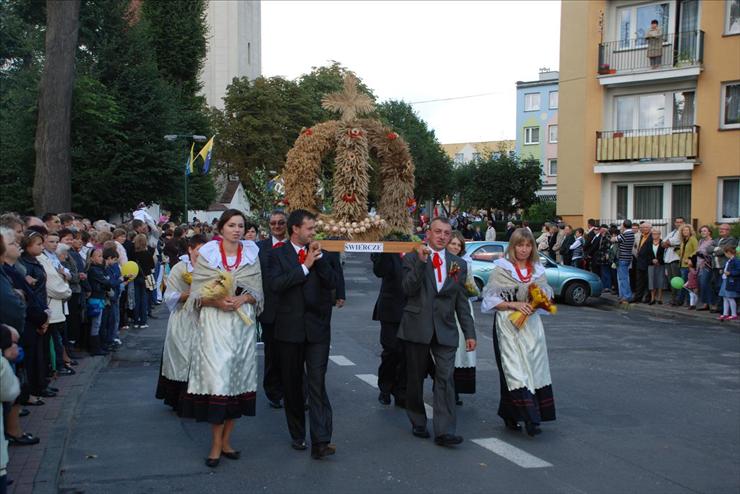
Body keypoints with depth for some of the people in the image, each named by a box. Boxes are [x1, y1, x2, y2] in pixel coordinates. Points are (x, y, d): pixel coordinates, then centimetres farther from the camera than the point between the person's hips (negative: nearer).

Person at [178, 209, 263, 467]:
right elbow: (197, 293, -1)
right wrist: (216, 302, -19)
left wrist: (241, 299, -13)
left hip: (242, 323, 3)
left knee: (238, 377, 5)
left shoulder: (251, 254, 8)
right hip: (214, 323, -3)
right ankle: (216, 443, 0)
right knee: (216, 378, -8)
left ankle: (226, 439, 17)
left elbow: (257, 291, 6)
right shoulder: (207, 254, 1)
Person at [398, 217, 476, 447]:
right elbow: (408, 289, -13)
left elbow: (462, 302, 10)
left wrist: (470, 333, 6)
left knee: (446, 378, -8)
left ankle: (445, 432, -8)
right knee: (415, 378, 10)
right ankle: (418, 423, 27)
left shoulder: (459, 264, 10)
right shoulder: (412, 258, 1)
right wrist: (421, 262, -21)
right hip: (417, 327, -1)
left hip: (445, 329, 1)